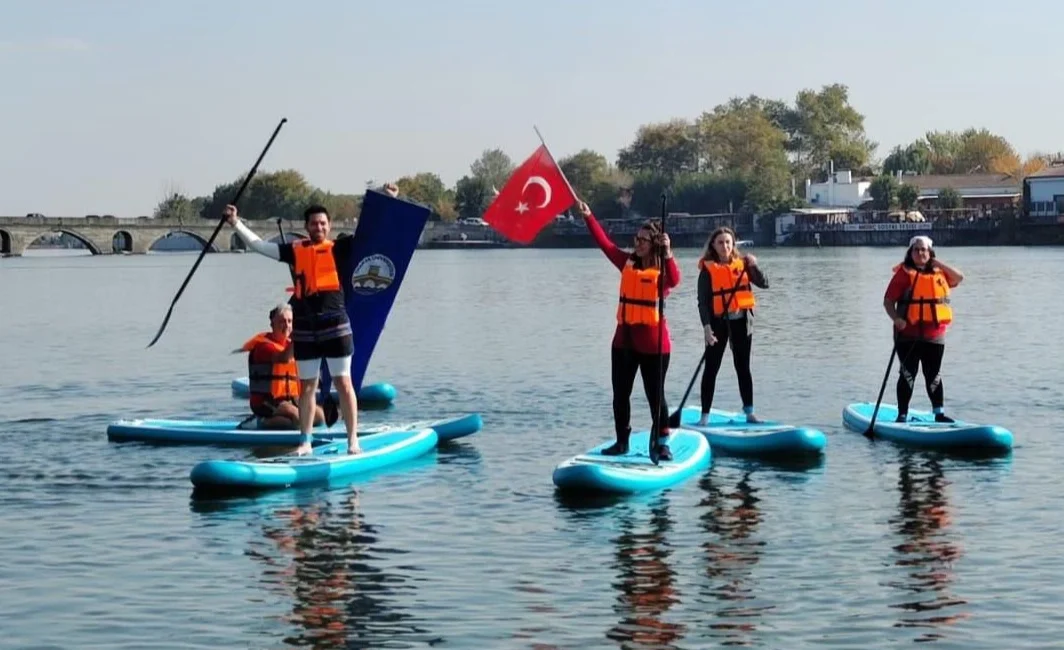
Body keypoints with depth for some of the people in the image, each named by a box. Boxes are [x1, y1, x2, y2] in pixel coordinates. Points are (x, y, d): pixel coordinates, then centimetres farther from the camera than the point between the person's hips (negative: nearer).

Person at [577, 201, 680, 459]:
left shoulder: (662, 268, -9)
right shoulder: (628, 263, 7)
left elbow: (674, 280, -30)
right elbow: (605, 243, 3)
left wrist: (668, 254, -44)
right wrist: (588, 217, -5)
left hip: (652, 342, -6)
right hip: (624, 339, 6)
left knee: (655, 395, 1)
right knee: (620, 394, 11)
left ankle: (662, 444, 10)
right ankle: (622, 441, 21)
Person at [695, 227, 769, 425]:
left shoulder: (742, 263, 3)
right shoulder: (708, 269, -6)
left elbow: (764, 284, -3)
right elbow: (703, 301, -9)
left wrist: (754, 266, -19)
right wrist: (706, 326, -18)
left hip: (741, 320, 3)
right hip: (719, 321, -3)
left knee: (743, 367, 11)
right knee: (711, 368, -1)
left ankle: (749, 412, 17)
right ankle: (705, 414, 2)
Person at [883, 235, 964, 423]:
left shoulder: (938, 272, 11)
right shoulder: (904, 273, -5)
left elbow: (959, 278, 1)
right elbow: (888, 300, -9)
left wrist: (939, 264, -3)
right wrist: (896, 318, -25)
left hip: (935, 336, 4)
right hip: (908, 335, -4)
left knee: (934, 376, 12)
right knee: (908, 375, 1)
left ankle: (939, 413, 18)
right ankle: (902, 415, 7)